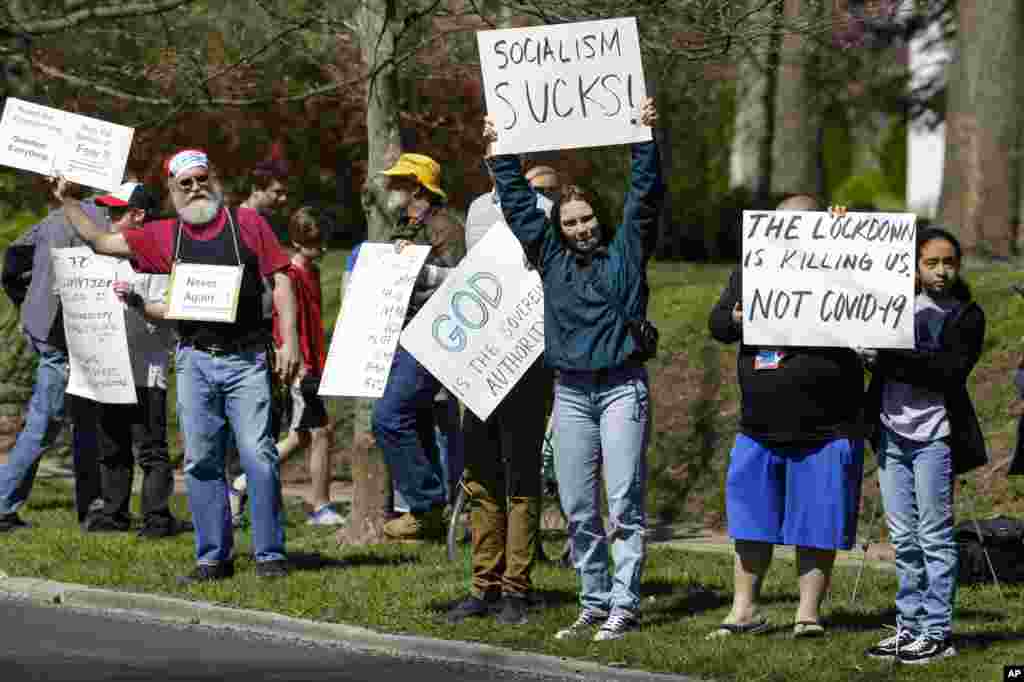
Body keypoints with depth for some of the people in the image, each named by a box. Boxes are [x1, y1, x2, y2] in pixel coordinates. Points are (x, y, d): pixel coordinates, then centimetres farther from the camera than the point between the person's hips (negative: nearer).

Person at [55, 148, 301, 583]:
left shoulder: (247, 223, 3)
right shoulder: (164, 236, 11)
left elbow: (280, 281, 0)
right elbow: (101, 242, 16)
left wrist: (289, 340, -8)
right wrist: (66, 201, 12)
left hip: (246, 359, -3)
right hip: (195, 361, 4)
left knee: (258, 455, -10)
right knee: (200, 461, 4)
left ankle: (270, 555, -4)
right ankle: (213, 557, 11)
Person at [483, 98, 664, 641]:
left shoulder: (624, 251, 4)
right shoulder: (551, 256, 12)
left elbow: (645, 195, -3)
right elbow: (517, 203, 15)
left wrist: (644, 139, -11)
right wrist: (500, 152, 12)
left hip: (622, 386, -4)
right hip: (571, 390, 4)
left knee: (625, 500, -8)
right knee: (577, 507, 5)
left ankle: (624, 605, -9)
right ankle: (593, 605, 12)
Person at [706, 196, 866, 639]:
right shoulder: (750, 270, 11)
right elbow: (716, 322, 9)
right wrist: (737, 319, -13)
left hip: (825, 432, -4)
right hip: (759, 430, 4)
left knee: (815, 526, 2)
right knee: (750, 521, 9)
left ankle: (808, 613, 11)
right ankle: (745, 610, 19)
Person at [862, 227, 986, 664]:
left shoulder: (967, 317, -2)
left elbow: (949, 372, -15)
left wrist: (892, 355, -18)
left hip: (933, 436, -5)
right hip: (892, 432, 5)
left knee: (934, 536, -3)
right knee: (903, 538, 9)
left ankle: (937, 633, 0)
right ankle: (909, 628, 15)